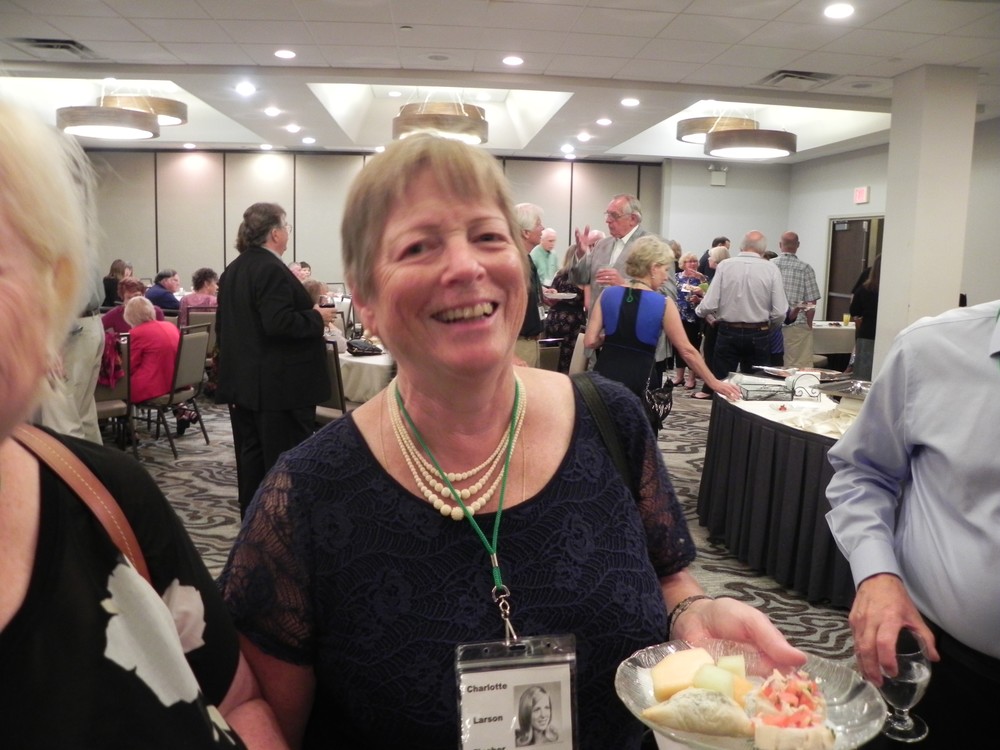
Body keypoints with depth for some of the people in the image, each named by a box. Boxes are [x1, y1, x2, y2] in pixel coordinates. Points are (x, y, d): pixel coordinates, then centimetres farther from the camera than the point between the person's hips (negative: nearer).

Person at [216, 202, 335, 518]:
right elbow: (279, 323, -25)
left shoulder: (232, 270, 14)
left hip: (242, 380, 10)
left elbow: (223, 326, 19)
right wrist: (316, 318, -11)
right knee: (284, 460, -2)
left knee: (250, 455, 14)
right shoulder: (272, 270, -16)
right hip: (279, 385, -9)